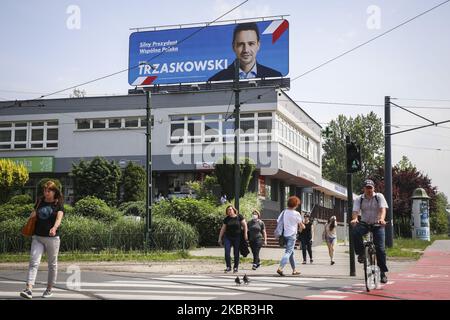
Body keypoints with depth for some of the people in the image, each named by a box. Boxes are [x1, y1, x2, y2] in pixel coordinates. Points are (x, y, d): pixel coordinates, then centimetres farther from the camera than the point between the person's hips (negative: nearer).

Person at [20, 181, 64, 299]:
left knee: (52, 264, 8)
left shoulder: (58, 204, -3)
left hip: (52, 238, -3)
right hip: (37, 237, 3)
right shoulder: (40, 201, 9)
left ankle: (49, 289, 22)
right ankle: (29, 290, -21)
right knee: (34, 262, -12)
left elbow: (59, 218, -19)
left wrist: (54, 227, -39)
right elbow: (34, 214, 24)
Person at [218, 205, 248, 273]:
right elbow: (223, 229, 11)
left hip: (237, 238, -2)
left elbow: (245, 225, -1)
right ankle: (228, 267, 3)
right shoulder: (226, 219, 5)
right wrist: (220, 238, 10)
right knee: (227, 252, -9)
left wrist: (245, 234, -9)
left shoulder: (239, 217, -2)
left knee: (236, 253, 4)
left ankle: (236, 267, 17)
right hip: (228, 237, 2)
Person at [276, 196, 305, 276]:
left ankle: (294, 270, 22)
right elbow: (302, 226, -1)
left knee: (291, 252, 16)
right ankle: (280, 268, -24)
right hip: (292, 235, -6)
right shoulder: (296, 213, -9)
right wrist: (302, 226, 21)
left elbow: (278, 222, 4)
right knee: (288, 252, -9)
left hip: (284, 234, 6)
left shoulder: (284, 212, 4)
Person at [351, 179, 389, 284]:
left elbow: (383, 209, -18)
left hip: (377, 225, -1)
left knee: (380, 248, -9)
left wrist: (381, 219, -39)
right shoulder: (359, 199, 1)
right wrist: (354, 219, -35)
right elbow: (355, 211, -12)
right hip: (364, 224, 1)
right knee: (355, 232, -33)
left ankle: (383, 272, 3)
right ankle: (361, 253, -13)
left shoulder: (379, 197, -4)